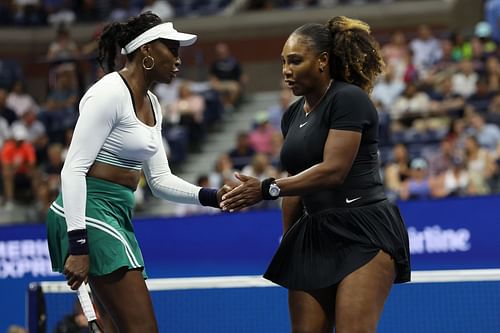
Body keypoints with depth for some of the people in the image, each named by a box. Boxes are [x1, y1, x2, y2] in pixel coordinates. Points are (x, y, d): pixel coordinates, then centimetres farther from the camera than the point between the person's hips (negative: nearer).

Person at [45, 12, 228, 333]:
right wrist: (78, 245, -23)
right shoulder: (110, 93, -13)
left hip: (117, 216, 10)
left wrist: (211, 196, 3)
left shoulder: (151, 104, 15)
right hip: (89, 212, -10)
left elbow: (159, 179, 19)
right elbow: (74, 170, -18)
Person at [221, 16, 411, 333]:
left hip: (364, 232, -8)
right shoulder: (293, 116, 15)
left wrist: (267, 189, -22)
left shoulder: (349, 99, -10)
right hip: (314, 236, 8)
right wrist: (287, 245, 21)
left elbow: (333, 171, -20)